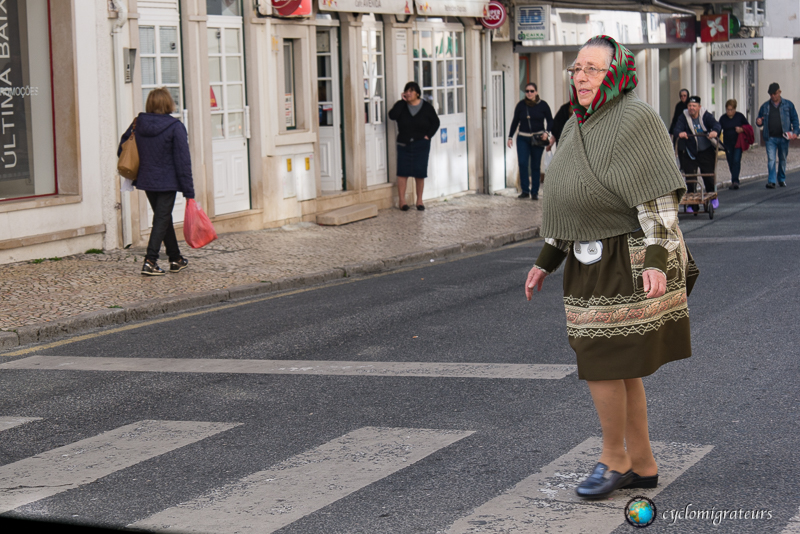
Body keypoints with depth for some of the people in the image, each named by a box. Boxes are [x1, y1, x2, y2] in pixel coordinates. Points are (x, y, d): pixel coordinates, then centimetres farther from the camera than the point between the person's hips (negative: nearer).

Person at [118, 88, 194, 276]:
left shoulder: (137, 124, -1)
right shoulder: (175, 127, -13)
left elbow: (122, 151, 7)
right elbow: (182, 160, -13)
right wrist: (189, 190, -10)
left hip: (146, 181, 5)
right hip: (167, 182, -5)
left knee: (164, 218, 18)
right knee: (162, 220, 0)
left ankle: (176, 259, 27)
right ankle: (150, 261, -12)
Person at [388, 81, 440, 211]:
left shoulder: (426, 107, 2)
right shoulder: (402, 106, 3)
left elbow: (435, 122, 7)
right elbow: (392, 115, -16)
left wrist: (428, 135, -6)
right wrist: (402, 101, -14)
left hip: (421, 145, -1)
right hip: (404, 144, 1)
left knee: (420, 173, 1)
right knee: (402, 171, -4)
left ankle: (419, 200, 11)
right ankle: (401, 200, 2)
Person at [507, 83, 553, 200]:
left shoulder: (543, 105, -1)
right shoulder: (521, 105, 2)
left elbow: (550, 120, 7)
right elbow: (515, 121, 9)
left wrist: (546, 132, -10)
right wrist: (510, 137, 6)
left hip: (537, 138, -1)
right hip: (523, 138, 1)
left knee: (535, 166, 3)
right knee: (522, 163, -13)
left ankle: (535, 192, 11)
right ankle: (525, 191, -6)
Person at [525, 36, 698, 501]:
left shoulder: (635, 119, -13)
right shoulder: (580, 127, 14)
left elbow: (658, 195, -18)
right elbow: (571, 202, 18)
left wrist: (656, 260, -26)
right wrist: (546, 261, 16)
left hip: (628, 261, -9)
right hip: (593, 262, 9)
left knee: (602, 363, -6)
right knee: (619, 367, 12)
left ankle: (614, 458, 10)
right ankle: (643, 465, 20)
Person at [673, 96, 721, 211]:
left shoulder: (706, 116, -6)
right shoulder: (683, 117, -5)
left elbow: (716, 125, -20)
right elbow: (676, 129, -17)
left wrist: (715, 131, -45)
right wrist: (679, 133, -43)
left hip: (706, 151, -1)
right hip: (690, 152, 1)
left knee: (709, 176, 1)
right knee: (690, 179, -3)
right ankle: (691, 204, 5)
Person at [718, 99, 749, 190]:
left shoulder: (740, 116, 0)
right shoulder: (723, 118, 3)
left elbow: (748, 127, 7)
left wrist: (742, 129, -14)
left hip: (738, 142, -2)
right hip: (727, 144, 2)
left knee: (736, 161, -14)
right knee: (731, 162, 4)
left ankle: (735, 180, -17)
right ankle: (734, 181, 17)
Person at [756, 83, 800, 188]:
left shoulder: (788, 105, 6)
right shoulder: (765, 106, 9)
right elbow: (760, 119, 15)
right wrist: (758, 122, -10)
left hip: (783, 138, 0)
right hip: (770, 138, 0)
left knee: (782, 159, 11)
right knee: (771, 159, -9)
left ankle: (782, 179, 25)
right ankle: (771, 181, -12)